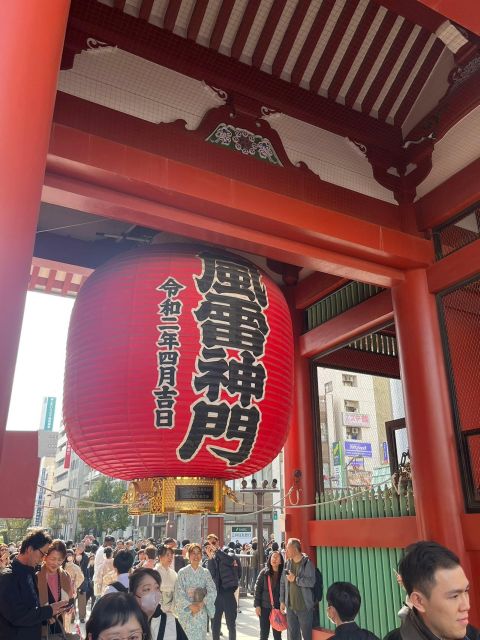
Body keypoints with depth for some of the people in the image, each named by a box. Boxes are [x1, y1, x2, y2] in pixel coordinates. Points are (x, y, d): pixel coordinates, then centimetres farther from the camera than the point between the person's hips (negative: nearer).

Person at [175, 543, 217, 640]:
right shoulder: (182, 572, -4)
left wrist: (201, 604, -15)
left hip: (201, 612, 2)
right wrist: (191, 606, -16)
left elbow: (212, 591, -3)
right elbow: (179, 593, -8)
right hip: (186, 611, -2)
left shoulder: (205, 572, 2)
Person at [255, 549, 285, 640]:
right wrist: (257, 605, -6)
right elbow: (258, 589, -1)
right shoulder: (264, 572, -3)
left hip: (277, 607, 0)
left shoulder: (282, 574, -5)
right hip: (264, 607, 0)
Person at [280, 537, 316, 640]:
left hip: (304, 606, -6)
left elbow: (311, 582, -21)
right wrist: (282, 601, 9)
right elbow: (283, 583, 11)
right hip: (290, 606, 6)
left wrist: (295, 579, -19)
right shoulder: (287, 563, 5)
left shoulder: (307, 563, -12)